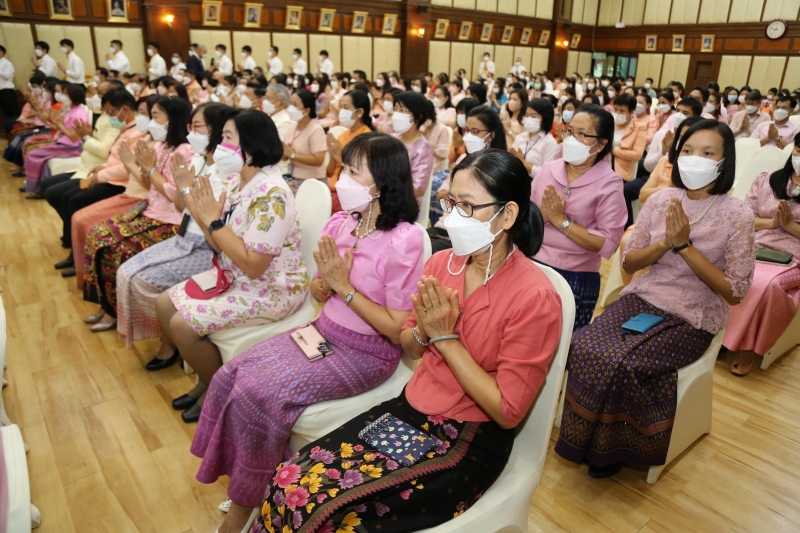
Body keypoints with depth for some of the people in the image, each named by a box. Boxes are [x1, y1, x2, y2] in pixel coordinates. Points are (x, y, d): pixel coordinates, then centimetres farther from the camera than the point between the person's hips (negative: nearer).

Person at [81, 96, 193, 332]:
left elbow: (174, 193, -23)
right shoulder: (160, 146, 10)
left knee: (113, 247, -15)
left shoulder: (184, 151, -18)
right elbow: (150, 186, 17)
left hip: (168, 223, -9)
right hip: (150, 212, 9)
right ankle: (106, 304, 11)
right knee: (97, 234, 0)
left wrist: (150, 168, -19)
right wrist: (132, 165, 7)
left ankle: (115, 311, 7)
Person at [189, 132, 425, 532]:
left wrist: (344, 286, -20)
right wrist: (324, 281, -15)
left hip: (365, 353, -7)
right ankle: (238, 479, 14)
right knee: (231, 376, -6)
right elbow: (319, 293, 9)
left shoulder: (403, 240, -20)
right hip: (323, 333, 7)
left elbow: (398, 330, -18)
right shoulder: (342, 221, -1)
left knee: (259, 393, -18)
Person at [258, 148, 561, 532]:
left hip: (469, 443, -5)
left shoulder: (534, 297, -19)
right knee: (289, 480, -10)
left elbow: (508, 411, -17)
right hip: (408, 410, 6)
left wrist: (446, 337, -20)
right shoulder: (441, 263, -1)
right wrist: (424, 331, -12)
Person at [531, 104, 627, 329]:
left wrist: (560, 220, -17)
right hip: (533, 267, 4)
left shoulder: (609, 184, -9)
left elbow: (608, 244, -15)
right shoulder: (547, 169, 3)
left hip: (575, 278, -3)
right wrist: (543, 215, -16)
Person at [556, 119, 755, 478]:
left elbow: (734, 292, -8)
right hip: (642, 299, 4)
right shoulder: (662, 199, 3)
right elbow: (629, 262, 6)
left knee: (620, 363, -27)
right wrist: (665, 243, -14)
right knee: (583, 347, -24)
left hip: (692, 318, -3)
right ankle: (587, 438, -1)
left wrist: (685, 246, -17)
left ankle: (613, 448, 1)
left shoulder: (737, 215, -6)